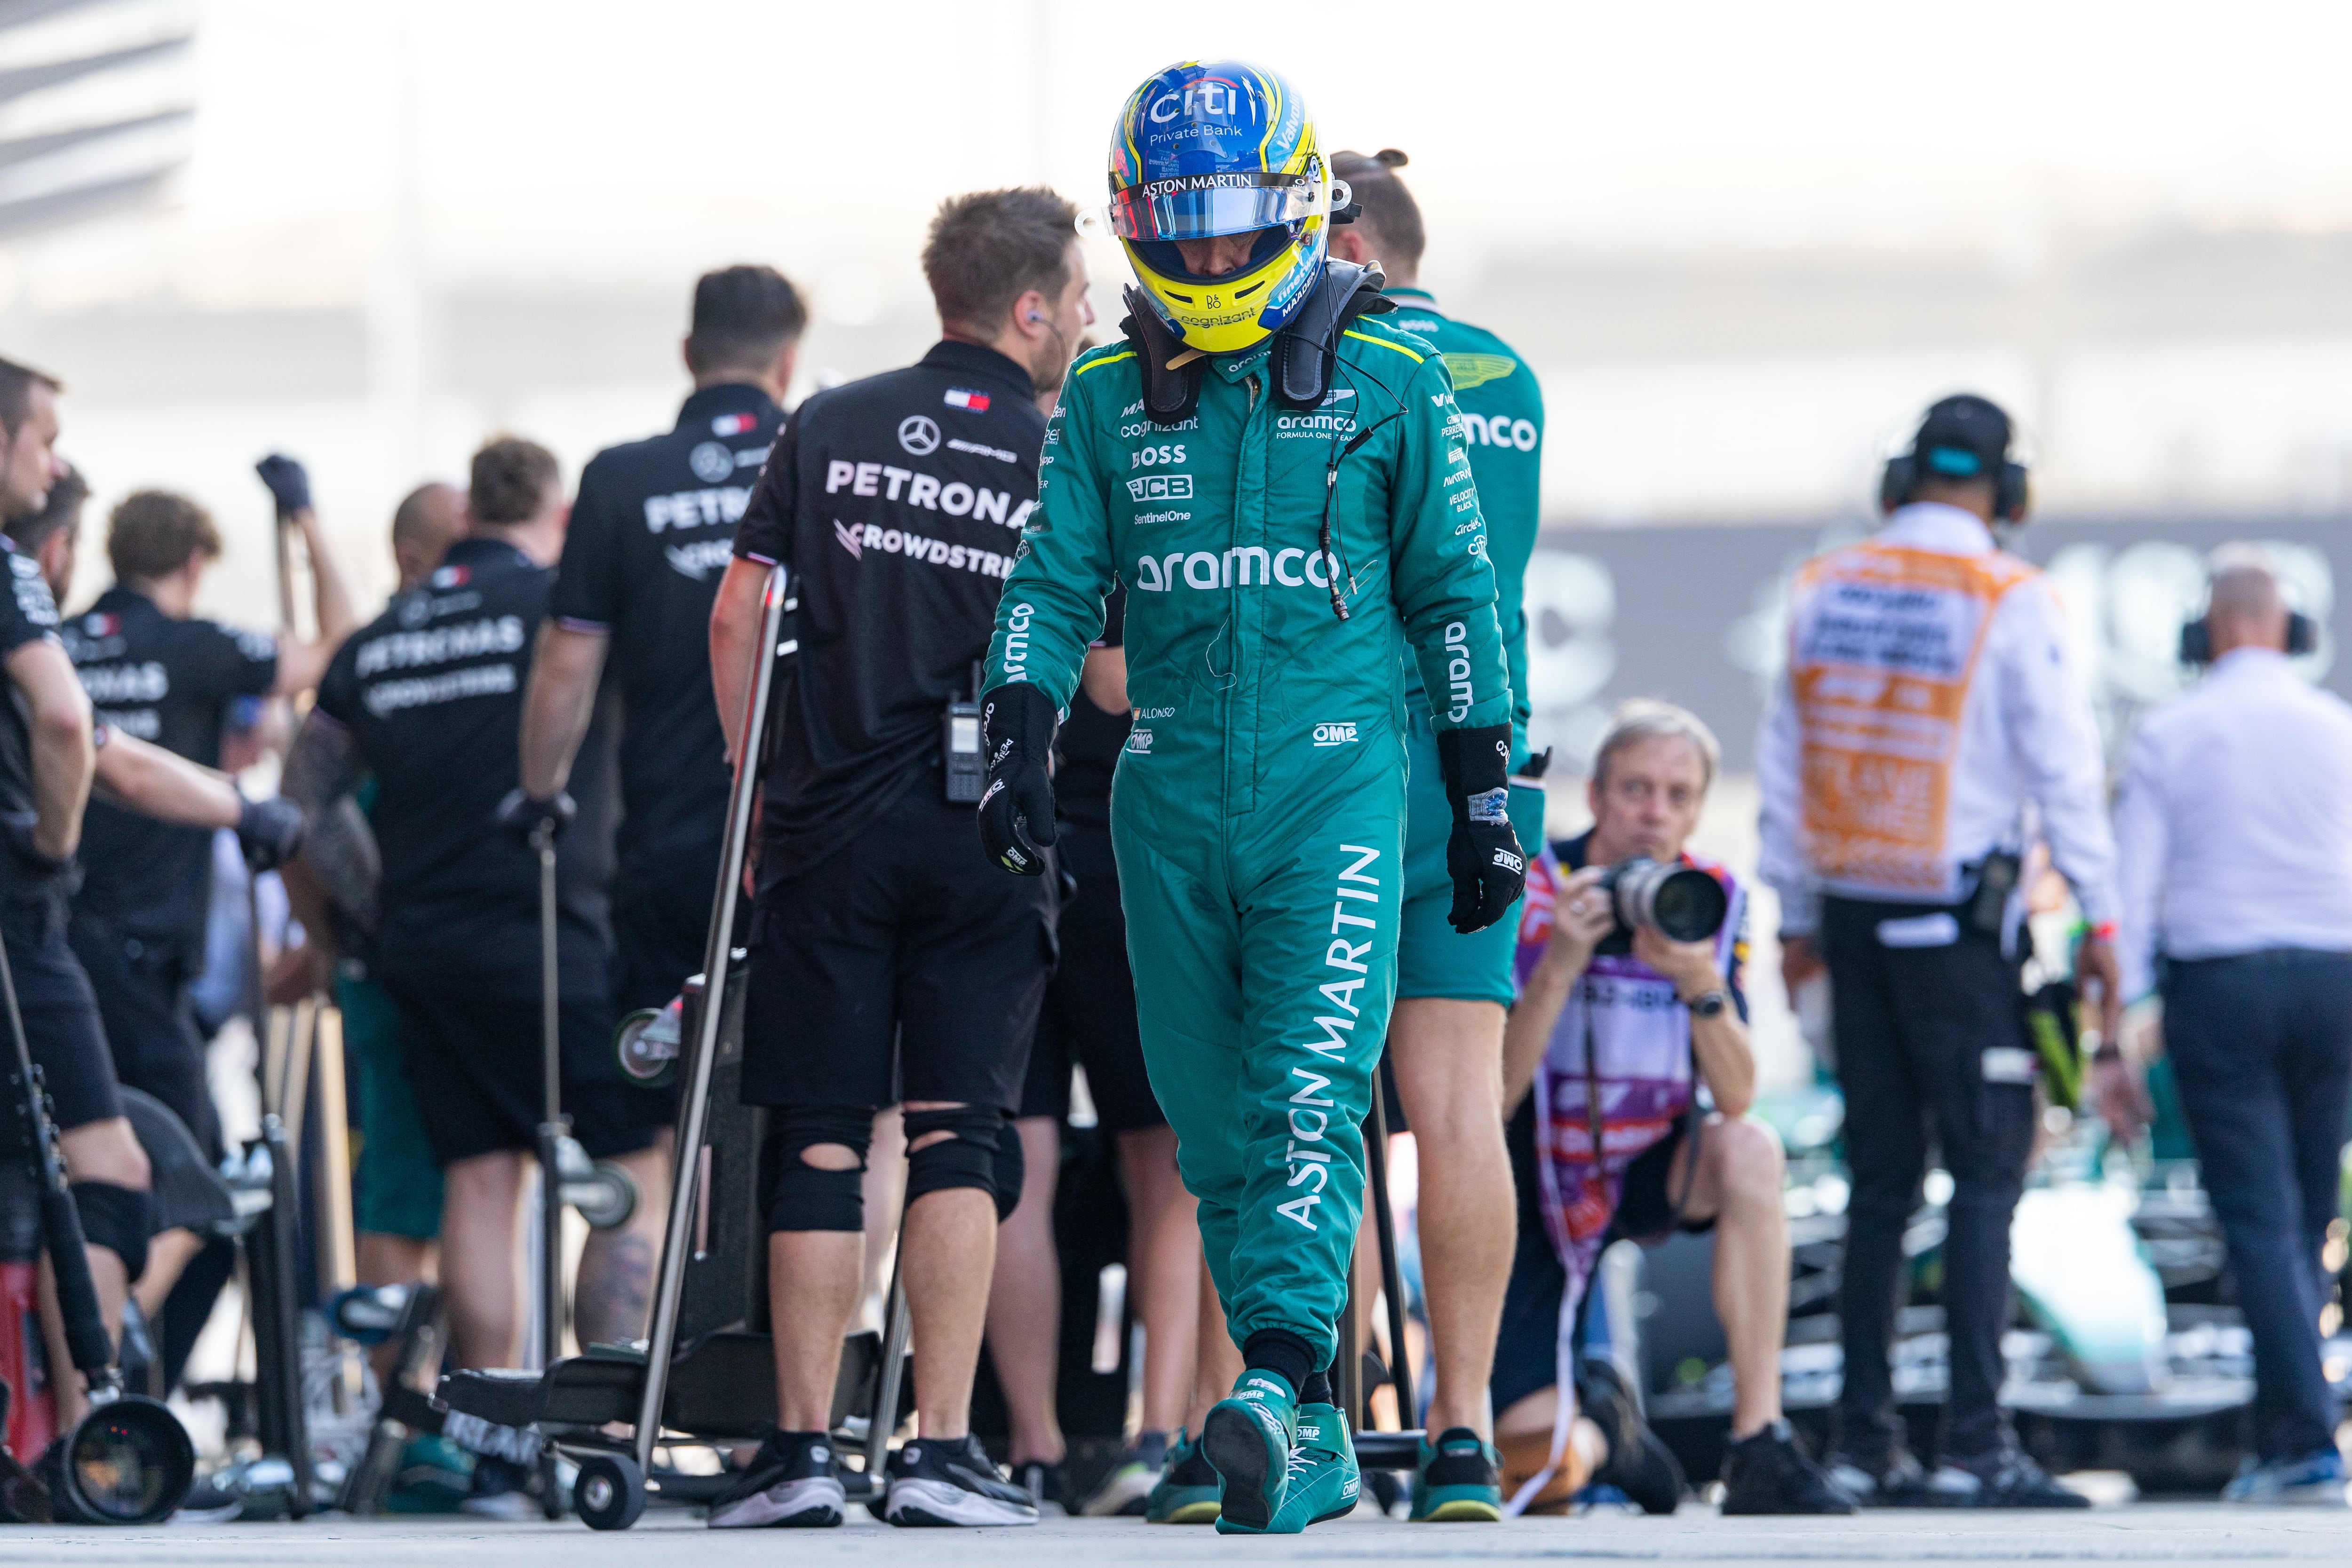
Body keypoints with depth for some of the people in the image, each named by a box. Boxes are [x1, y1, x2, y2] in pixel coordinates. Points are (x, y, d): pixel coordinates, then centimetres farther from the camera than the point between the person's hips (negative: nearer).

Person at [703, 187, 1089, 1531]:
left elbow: (736, 621, 5)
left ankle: (803, 1449, 0)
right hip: (986, 835, -2)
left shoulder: (830, 431, 7)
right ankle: (943, 1452, -5)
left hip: (830, 827, 2)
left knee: (820, 1138, 3)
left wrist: (756, 791, 12)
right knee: (958, 1134, 1)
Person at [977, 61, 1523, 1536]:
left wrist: (1486, 792, 6)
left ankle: (1286, 1382, -28)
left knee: (1309, 1095, -18)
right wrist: (1023, 740, -9)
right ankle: (1311, 1454, 10)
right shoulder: (1109, 398, 9)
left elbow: (1454, 589, 6)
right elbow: (1057, 583, 7)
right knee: (1216, 1132, 4)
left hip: (1337, 779, -3)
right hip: (1172, 794, 3)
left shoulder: (1389, 380, 2)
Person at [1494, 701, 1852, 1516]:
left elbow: (1736, 1099, -16)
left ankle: (1760, 1450, -29)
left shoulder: (1711, 898, -7)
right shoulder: (1530, 893, -17)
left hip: (1649, 1171, 3)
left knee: (1750, 1150, -33)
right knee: (1538, 1472, -17)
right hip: (1538, 1184, -3)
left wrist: (1701, 985, -33)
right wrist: (1560, 965, -34)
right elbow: (1493, 1101, -23)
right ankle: (1596, 1424, 23)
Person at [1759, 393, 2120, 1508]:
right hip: (1958, 916, -5)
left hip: (1853, 907, 5)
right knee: (1987, 1173, -5)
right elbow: (2063, 768, -9)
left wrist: (1796, 915, 21)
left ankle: (1864, 1445, 8)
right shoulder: (2009, 602, -9)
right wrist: (2100, 920, -2)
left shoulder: (1823, 593, 8)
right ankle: (1975, 1445, -12)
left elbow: (1784, 765, 13)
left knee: (1880, 1179, 10)